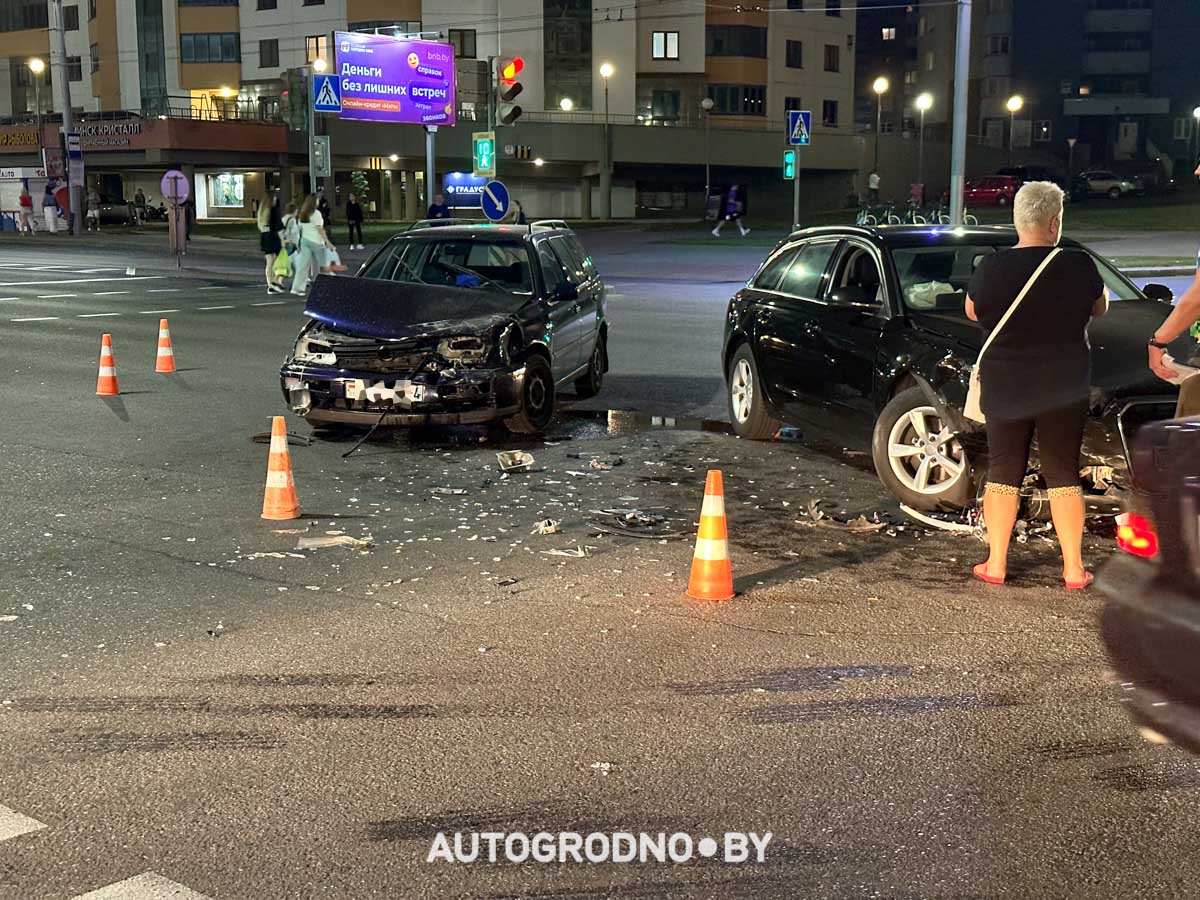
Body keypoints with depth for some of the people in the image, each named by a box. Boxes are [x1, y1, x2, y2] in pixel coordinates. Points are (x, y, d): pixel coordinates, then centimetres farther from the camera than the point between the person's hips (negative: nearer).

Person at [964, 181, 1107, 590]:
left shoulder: (991, 268, -11)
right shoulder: (1079, 266, -11)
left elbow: (972, 312, 7)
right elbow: (1100, 308, 8)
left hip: (1004, 387, 0)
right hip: (1064, 388, 0)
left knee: (1003, 471, 10)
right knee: (1063, 473, 10)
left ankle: (995, 564, 12)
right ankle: (1073, 568, 13)